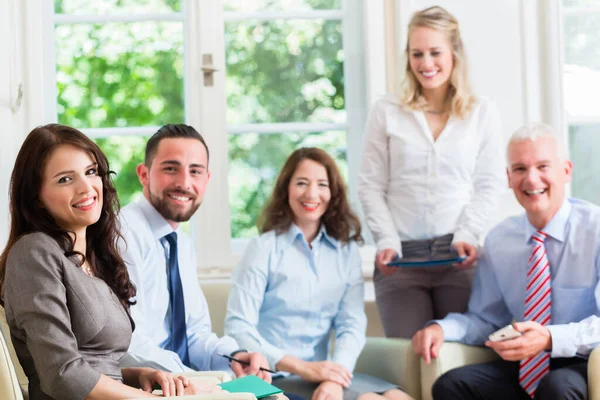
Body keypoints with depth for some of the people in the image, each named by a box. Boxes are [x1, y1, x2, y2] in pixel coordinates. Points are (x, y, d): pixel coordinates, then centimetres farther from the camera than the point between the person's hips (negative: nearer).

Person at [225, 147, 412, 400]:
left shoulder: (346, 249, 9)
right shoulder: (264, 248, -3)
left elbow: (352, 325, -1)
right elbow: (238, 329, -10)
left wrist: (334, 379, -19)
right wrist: (303, 368, -19)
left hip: (322, 372, 5)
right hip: (274, 378, -4)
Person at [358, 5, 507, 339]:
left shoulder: (483, 113, 9)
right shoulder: (386, 112, 9)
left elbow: (490, 185, 6)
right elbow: (371, 186, 7)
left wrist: (467, 236, -9)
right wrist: (387, 241, -6)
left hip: (458, 257, 0)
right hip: (402, 255, 0)